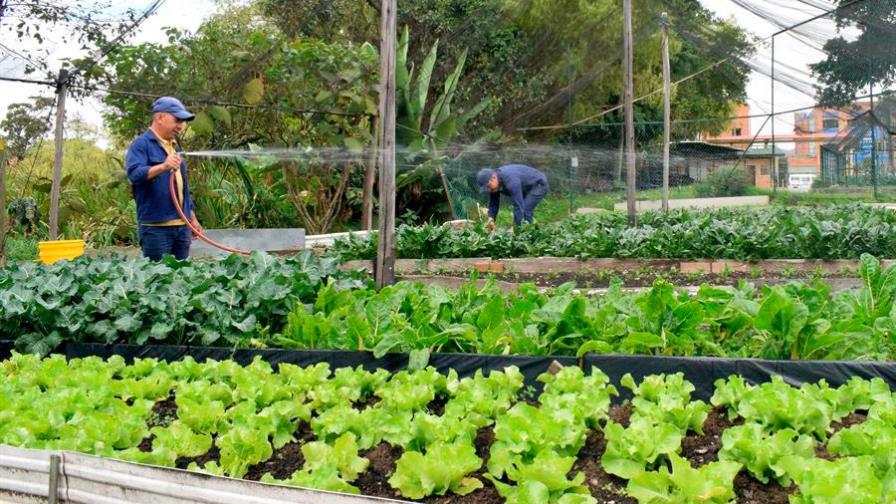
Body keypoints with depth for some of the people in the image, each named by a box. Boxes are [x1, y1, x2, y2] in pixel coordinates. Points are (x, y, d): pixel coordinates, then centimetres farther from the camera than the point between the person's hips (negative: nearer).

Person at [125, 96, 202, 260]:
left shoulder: (174, 146, 19)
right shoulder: (141, 144, -6)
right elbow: (134, 173, -24)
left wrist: (192, 216, 23)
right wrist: (162, 167, -39)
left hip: (181, 225, 8)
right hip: (156, 227, -8)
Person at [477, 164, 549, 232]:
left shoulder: (510, 180, -39)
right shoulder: (493, 183, -12)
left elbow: (518, 205, -42)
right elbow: (493, 204, -3)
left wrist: (515, 227, -42)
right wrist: (491, 219, -20)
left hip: (538, 184, -9)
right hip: (526, 188, 9)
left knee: (525, 211, -22)